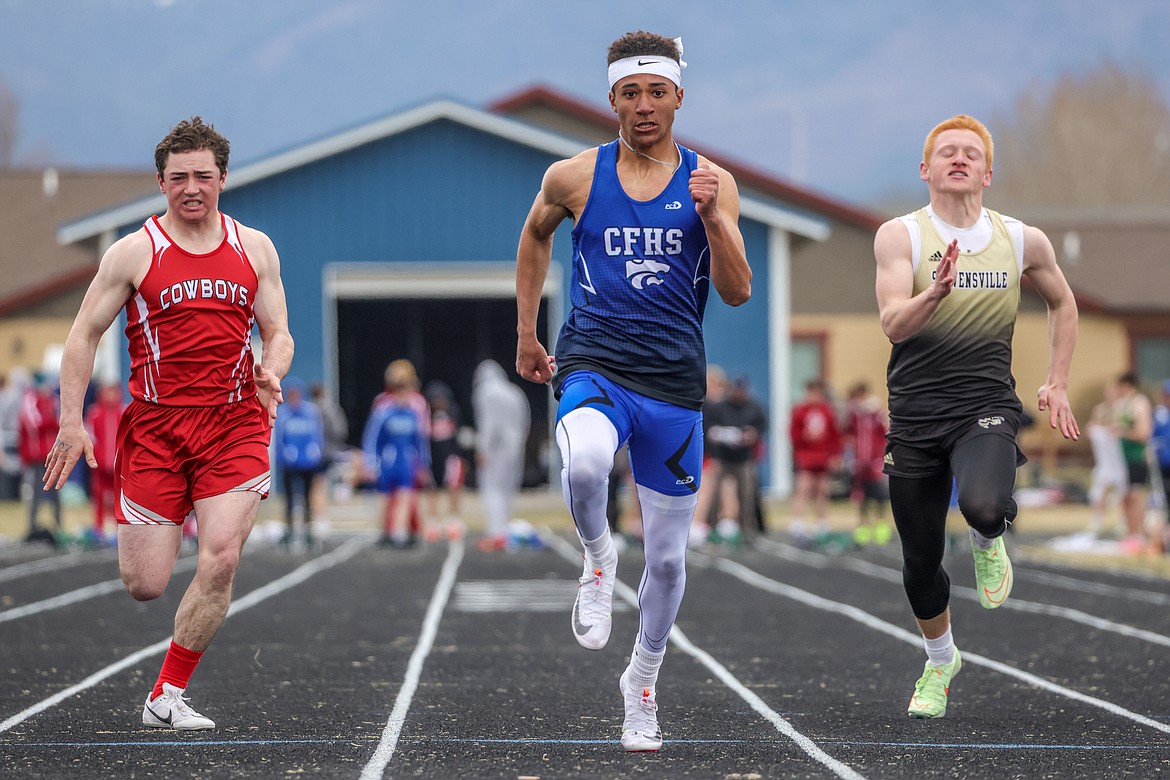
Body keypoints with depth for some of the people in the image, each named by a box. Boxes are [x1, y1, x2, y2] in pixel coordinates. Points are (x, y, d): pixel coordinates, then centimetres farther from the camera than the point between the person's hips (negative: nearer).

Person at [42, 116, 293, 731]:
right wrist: (71, 421, -4)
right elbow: (83, 335, 4)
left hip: (235, 423, 1)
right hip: (155, 426, -1)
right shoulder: (134, 253, 0)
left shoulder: (255, 249, 8)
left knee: (221, 559, -17)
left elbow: (278, 333, 13)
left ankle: (167, 698, -3)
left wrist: (271, 372, -10)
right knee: (145, 586, -4)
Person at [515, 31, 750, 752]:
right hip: (594, 364, -1)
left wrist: (711, 214, -17)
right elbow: (535, 236, 22)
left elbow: (738, 292, -2)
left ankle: (643, 684, 32)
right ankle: (598, 557, -5)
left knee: (668, 556, 8)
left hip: (675, 381, 2)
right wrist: (526, 333, 22)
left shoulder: (711, 182, 2)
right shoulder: (575, 177, 2)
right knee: (583, 464, -37)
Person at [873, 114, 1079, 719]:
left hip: (987, 408, 0)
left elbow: (1062, 303, 21)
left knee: (983, 506, -31)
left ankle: (988, 542, 8)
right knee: (920, 561, 7)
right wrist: (936, 292, -38)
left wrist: (1057, 384, 14)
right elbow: (893, 324, -18)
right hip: (915, 414, 0)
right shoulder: (900, 236, -5)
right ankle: (940, 660, 37)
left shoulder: (1023, 242, 2)